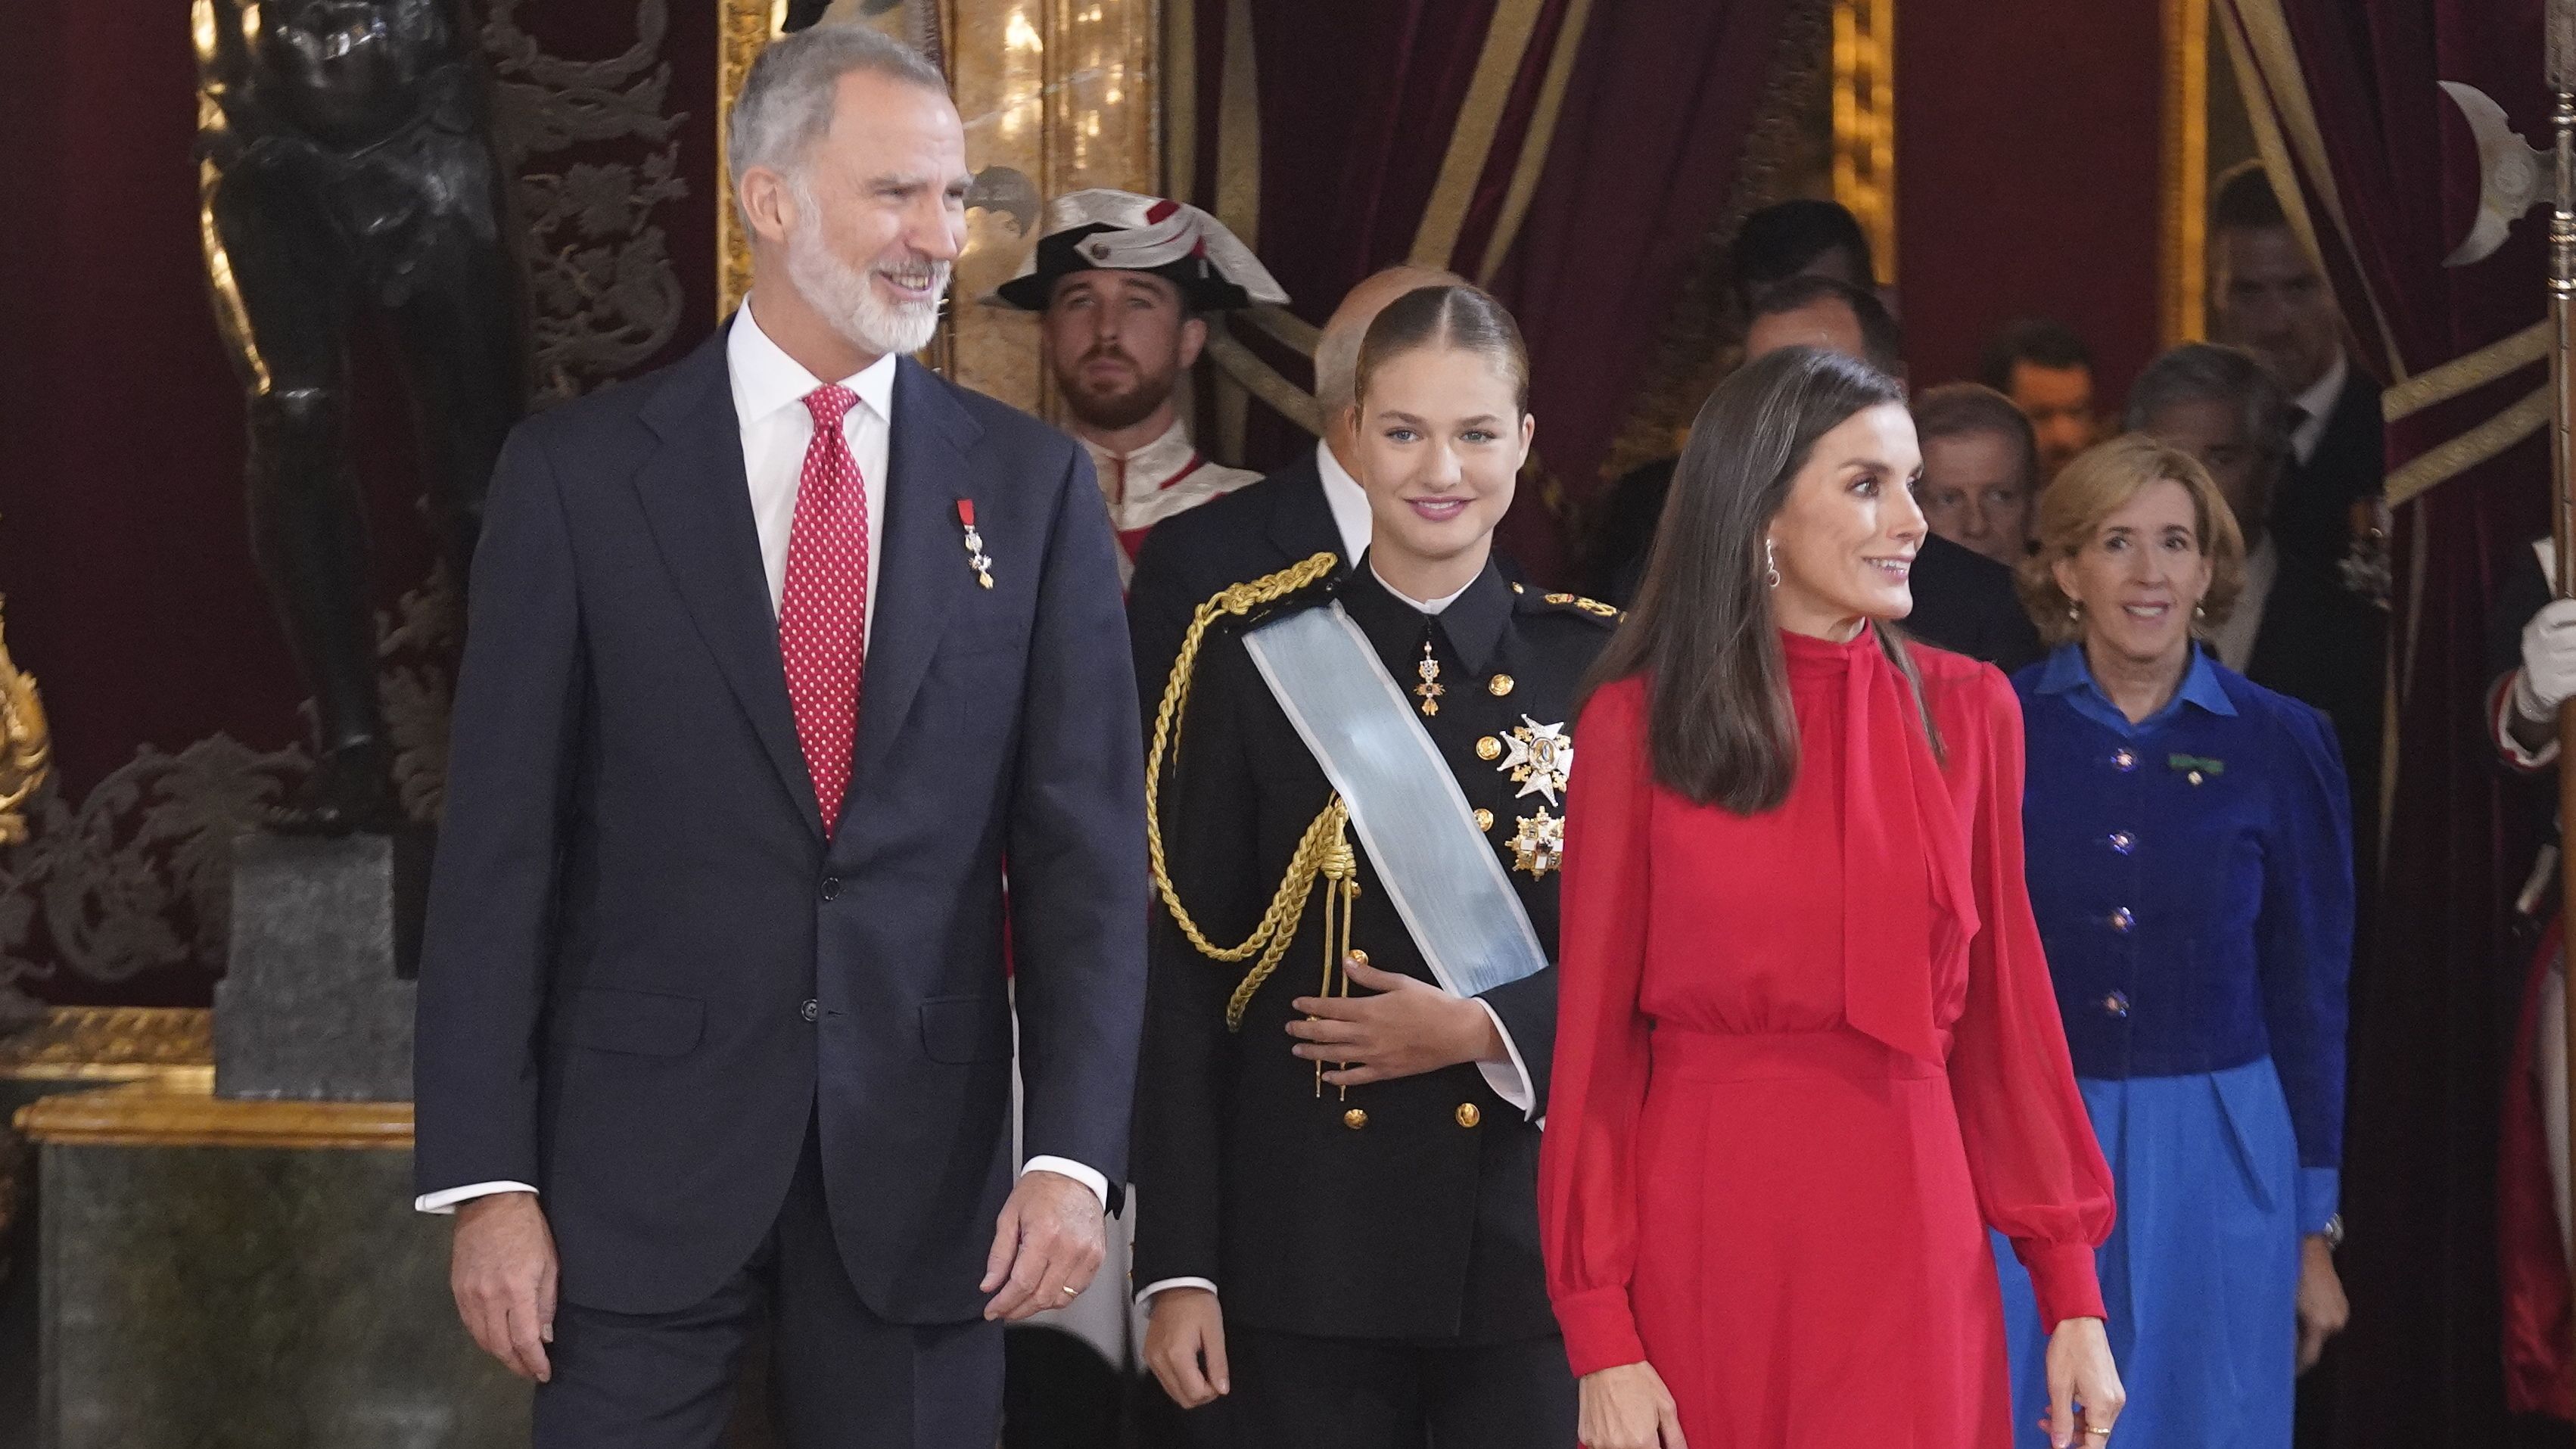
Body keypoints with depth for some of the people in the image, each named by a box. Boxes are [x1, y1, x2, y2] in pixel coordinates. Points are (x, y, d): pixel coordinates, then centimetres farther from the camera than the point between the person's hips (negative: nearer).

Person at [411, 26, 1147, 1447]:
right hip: (644, 1157, -1)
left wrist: (1071, 1154, -8)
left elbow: (1085, 837, 2)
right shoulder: (577, 472, 0)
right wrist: (486, 1177, -6)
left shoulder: (1030, 484, 5)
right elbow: (498, 841, -1)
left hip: (921, 1168, 2)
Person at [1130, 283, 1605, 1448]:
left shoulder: (1593, 668, 5)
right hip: (1313, 1250, -1)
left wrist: (1483, 1030, -13)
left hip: (1530, 1249, 1)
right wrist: (1177, 1266, -5)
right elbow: (1185, 975, 0)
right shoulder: (1257, 662, 1)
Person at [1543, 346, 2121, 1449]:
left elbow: (2006, 1009, 6)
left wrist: (2071, 1295, 2)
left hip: (1910, 1245, 2)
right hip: (1700, 1244, -2)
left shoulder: (1965, 712, 5)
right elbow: (1593, 1039, -3)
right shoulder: (1635, 726, -2)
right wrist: (1601, 1338, -9)